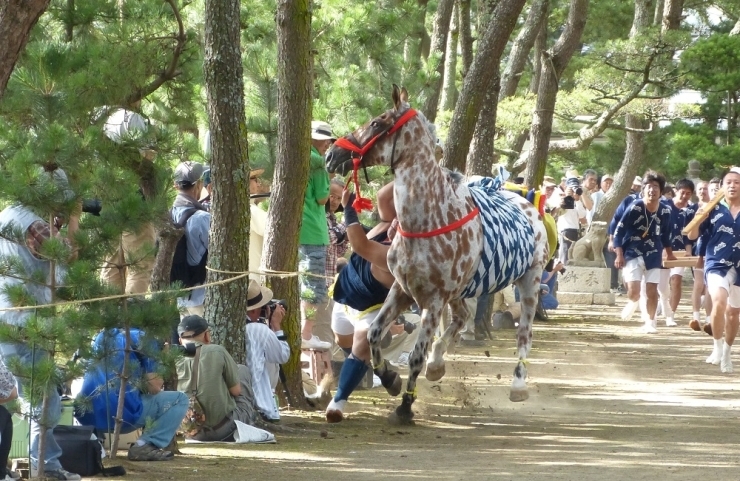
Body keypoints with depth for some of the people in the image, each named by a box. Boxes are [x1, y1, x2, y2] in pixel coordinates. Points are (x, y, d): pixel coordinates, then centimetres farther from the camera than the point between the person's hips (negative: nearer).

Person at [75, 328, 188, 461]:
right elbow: (154, 387, -2)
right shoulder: (141, 338, 1)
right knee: (180, 400, 6)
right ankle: (145, 446, -8)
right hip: (122, 413, -8)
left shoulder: (102, 338, 21)